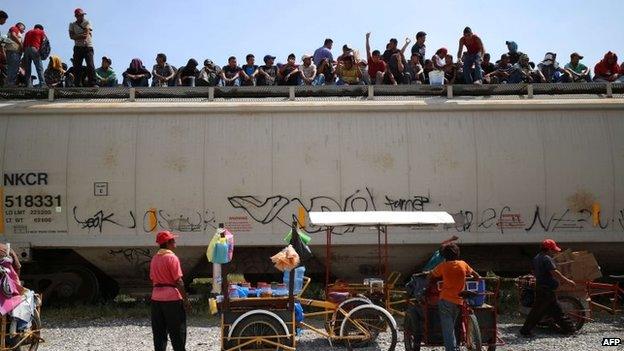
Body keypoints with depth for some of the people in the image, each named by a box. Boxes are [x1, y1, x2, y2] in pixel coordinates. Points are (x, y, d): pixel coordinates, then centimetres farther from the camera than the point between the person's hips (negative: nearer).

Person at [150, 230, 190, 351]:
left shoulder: (154, 258, 8)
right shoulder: (172, 257, -13)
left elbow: (152, 279, 12)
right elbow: (178, 281, -15)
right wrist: (185, 299, -9)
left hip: (156, 297, 7)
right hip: (172, 298, -7)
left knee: (159, 332, 12)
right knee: (177, 332, 3)